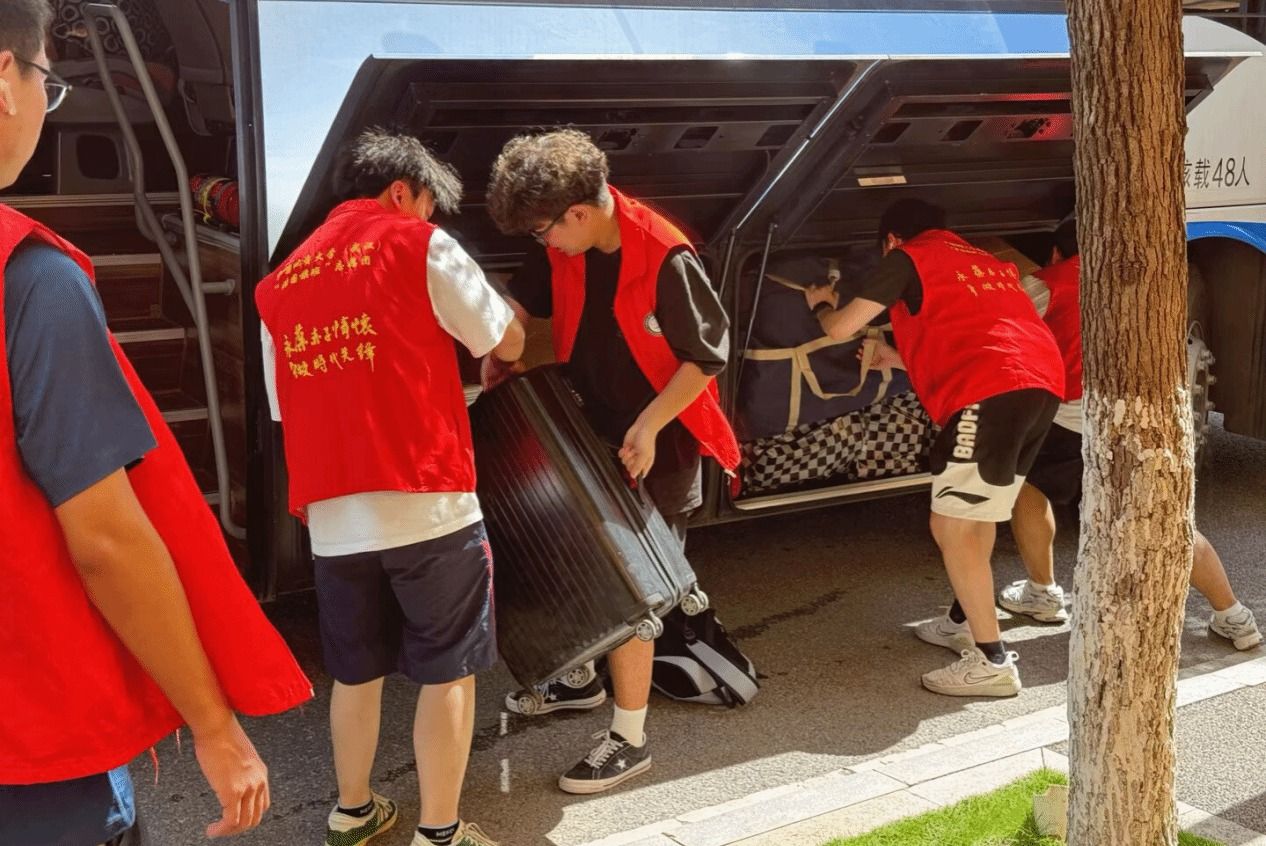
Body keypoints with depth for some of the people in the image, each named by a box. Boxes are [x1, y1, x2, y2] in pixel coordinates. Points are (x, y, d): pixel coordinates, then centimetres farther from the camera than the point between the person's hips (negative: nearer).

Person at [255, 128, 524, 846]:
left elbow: (287, 408, 19)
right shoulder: (419, 246, -1)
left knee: (356, 672, 20)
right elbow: (506, 343, 5)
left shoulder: (282, 283, 15)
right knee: (448, 673, 8)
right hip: (427, 506, -5)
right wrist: (514, 324, 27)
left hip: (333, 518, 5)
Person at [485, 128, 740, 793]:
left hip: (652, 448, -7)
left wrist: (647, 427, -23)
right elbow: (521, 298, 16)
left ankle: (629, 738, 9)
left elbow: (705, 355, -19)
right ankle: (580, 679, 42)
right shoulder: (564, 251, -4)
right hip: (590, 432, 7)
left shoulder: (665, 259, -25)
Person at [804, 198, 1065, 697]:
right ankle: (964, 622, 37)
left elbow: (841, 328, 9)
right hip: (1043, 383, 9)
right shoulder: (983, 262, 33)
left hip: (990, 392, -9)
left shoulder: (907, 260, 9)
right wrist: (900, 360, 49)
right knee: (979, 513, 24)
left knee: (950, 526, -2)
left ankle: (992, 662, -1)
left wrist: (821, 305, 31)